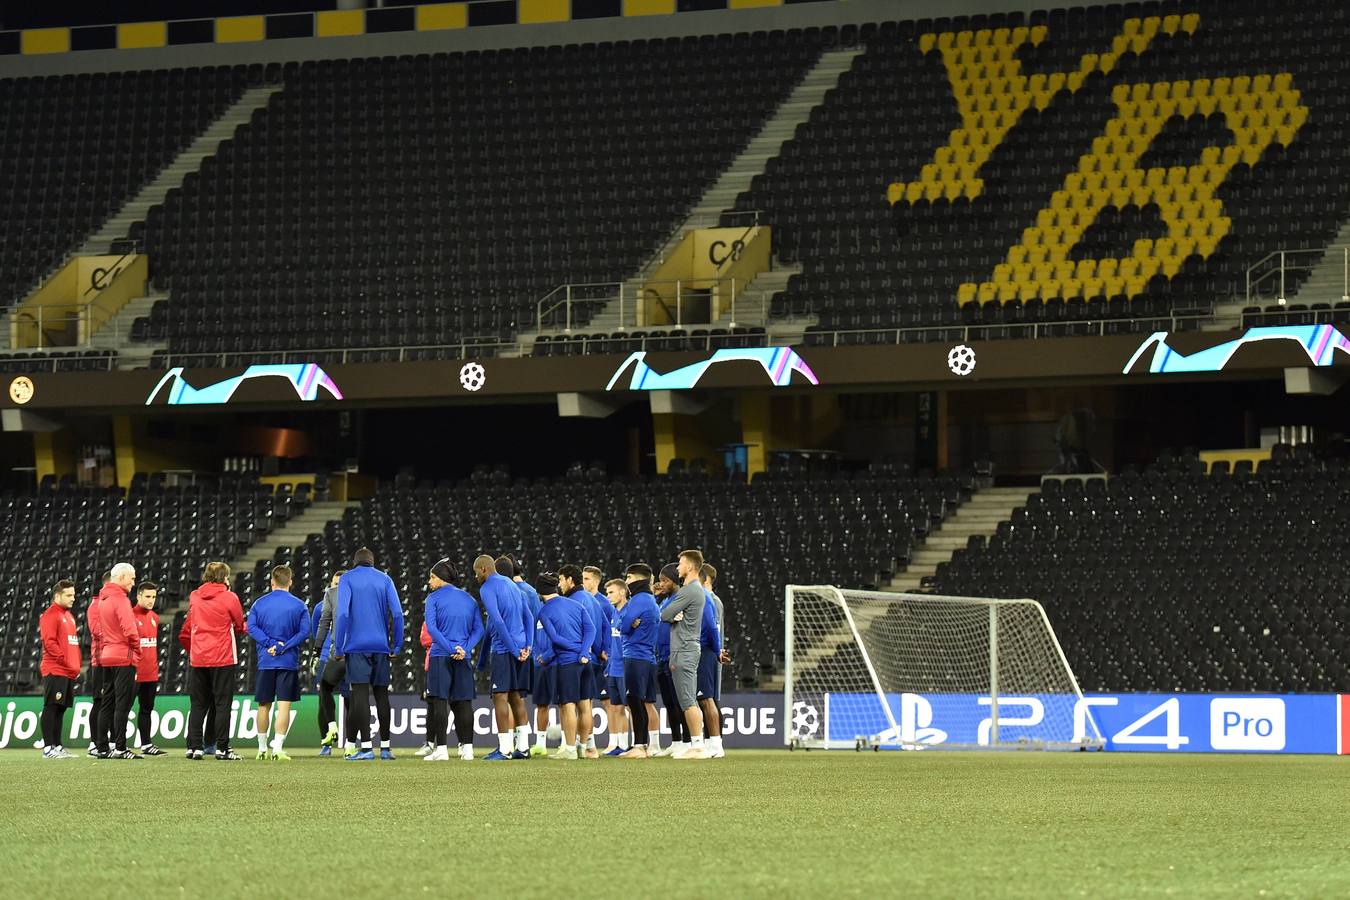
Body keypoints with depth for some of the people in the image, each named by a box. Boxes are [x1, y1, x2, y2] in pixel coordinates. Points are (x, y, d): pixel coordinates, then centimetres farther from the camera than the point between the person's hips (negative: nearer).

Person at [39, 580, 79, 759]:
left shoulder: (68, 616, 21)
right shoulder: (50, 615, -8)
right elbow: (49, 642, -16)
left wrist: (76, 665, 14)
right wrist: (65, 660, -18)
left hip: (68, 673, 9)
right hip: (55, 671, -9)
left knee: (61, 709, 9)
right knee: (51, 708, -9)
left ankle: (57, 746, 12)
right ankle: (48, 748, -11)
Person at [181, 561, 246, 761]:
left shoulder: (194, 597, 7)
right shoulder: (229, 598, -6)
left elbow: (186, 632, 12)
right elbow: (239, 625, 6)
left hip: (198, 660, 4)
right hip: (223, 658, -4)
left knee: (198, 704, 8)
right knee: (222, 703, -2)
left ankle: (194, 747, 4)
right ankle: (222, 748, -6)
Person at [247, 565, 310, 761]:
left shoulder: (259, 603, 5)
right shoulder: (299, 605, 1)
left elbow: (252, 627, -6)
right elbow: (304, 632, -7)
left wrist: (270, 644, -10)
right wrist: (283, 647, -10)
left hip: (265, 662, 2)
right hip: (289, 662, -2)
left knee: (264, 706, 10)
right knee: (284, 705, -4)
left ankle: (262, 748, 17)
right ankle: (278, 748, -12)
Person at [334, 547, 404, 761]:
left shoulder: (347, 579, 2)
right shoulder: (385, 579, 9)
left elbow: (342, 613, -10)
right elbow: (397, 613, 0)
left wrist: (339, 648, -6)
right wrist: (396, 646, 6)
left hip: (356, 646, -3)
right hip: (381, 646, 3)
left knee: (360, 694, -6)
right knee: (381, 694, 9)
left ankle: (366, 747, -13)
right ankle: (385, 747, 11)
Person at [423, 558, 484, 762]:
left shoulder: (434, 598, -1)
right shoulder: (469, 599, 13)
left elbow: (431, 627, -12)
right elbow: (479, 629, 5)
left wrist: (450, 648, -15)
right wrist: (465, 649, -6)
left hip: (440, 655, -4)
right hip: (464, 659, 4)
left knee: (440, 702, -4)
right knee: (463, 702, 7)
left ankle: (441, 748, -10)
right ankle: (467, 747, 3)